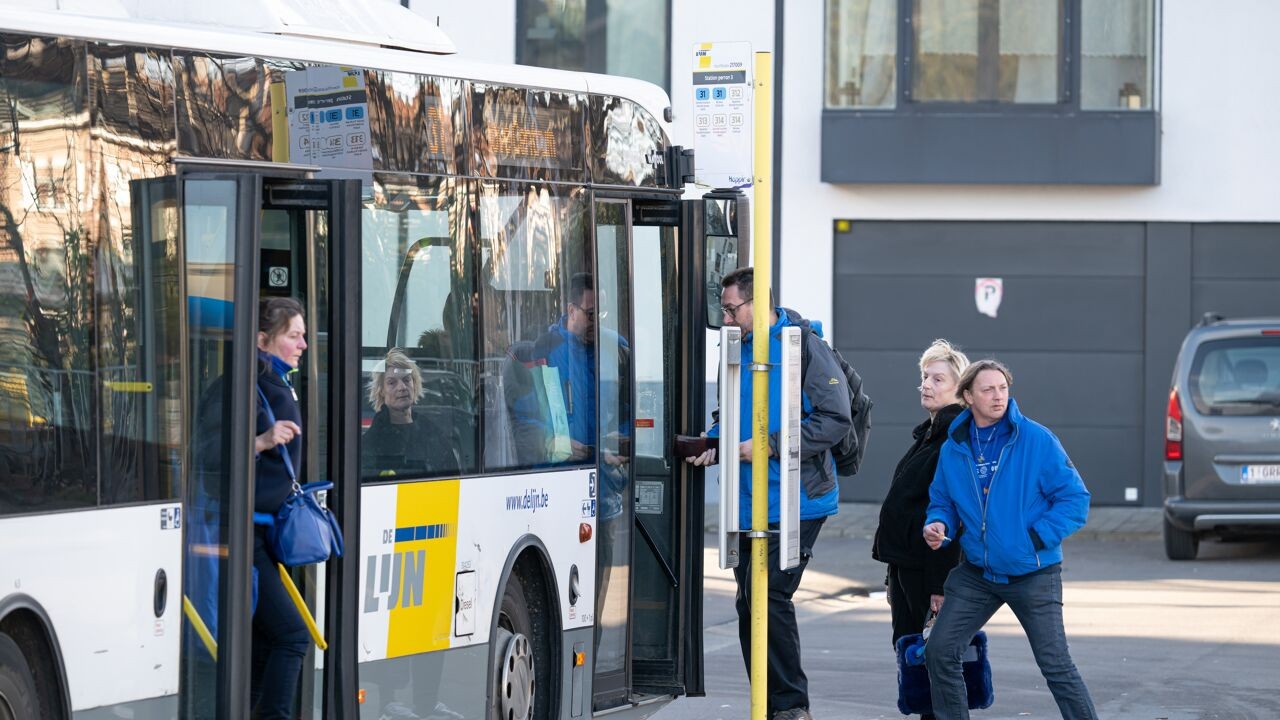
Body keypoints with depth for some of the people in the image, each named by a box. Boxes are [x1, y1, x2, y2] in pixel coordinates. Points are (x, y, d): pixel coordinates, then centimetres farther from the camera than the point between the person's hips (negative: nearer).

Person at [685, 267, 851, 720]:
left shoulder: (804, 346, -9)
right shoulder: (738, 349, 13)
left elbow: (835, 420, -14)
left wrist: (770, 445, -18)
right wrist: (713, 445, 4)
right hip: (749, 504, 8)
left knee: (767, 596, -15)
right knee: (749, 603, 7)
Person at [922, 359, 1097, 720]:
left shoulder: (1036, 440, -12)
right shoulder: (953, 449, 1)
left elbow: (1075, 498, -10)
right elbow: (942, 500, 13)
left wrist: (1036, 538, -16)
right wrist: (938, 525, -9)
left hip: (1033, 574, -4)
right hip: (977, 573, 4)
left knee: (1055, 664, -5)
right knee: (940, 651, 1)